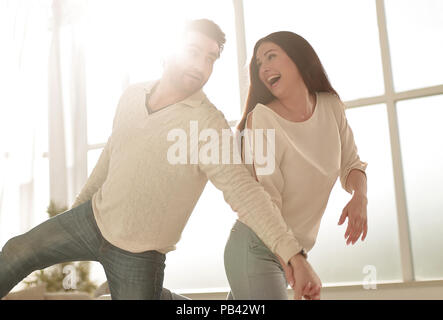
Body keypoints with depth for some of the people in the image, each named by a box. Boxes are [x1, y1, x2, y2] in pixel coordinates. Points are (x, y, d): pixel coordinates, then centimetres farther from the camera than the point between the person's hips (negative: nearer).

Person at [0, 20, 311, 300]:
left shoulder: (207, 122, -24)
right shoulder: (132, 95, -3)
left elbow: (242, 188, -34)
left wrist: (292, 252, -44)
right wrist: (80, 201, 23)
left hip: (137, 254, -5)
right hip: (94, 217, 5)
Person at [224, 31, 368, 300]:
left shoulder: (332, 107, 0)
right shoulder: (261, 118, -17)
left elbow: (351, 164, 9)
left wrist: (360, 196, -14)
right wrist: (296, 263, -30)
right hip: (255, 249, -5)